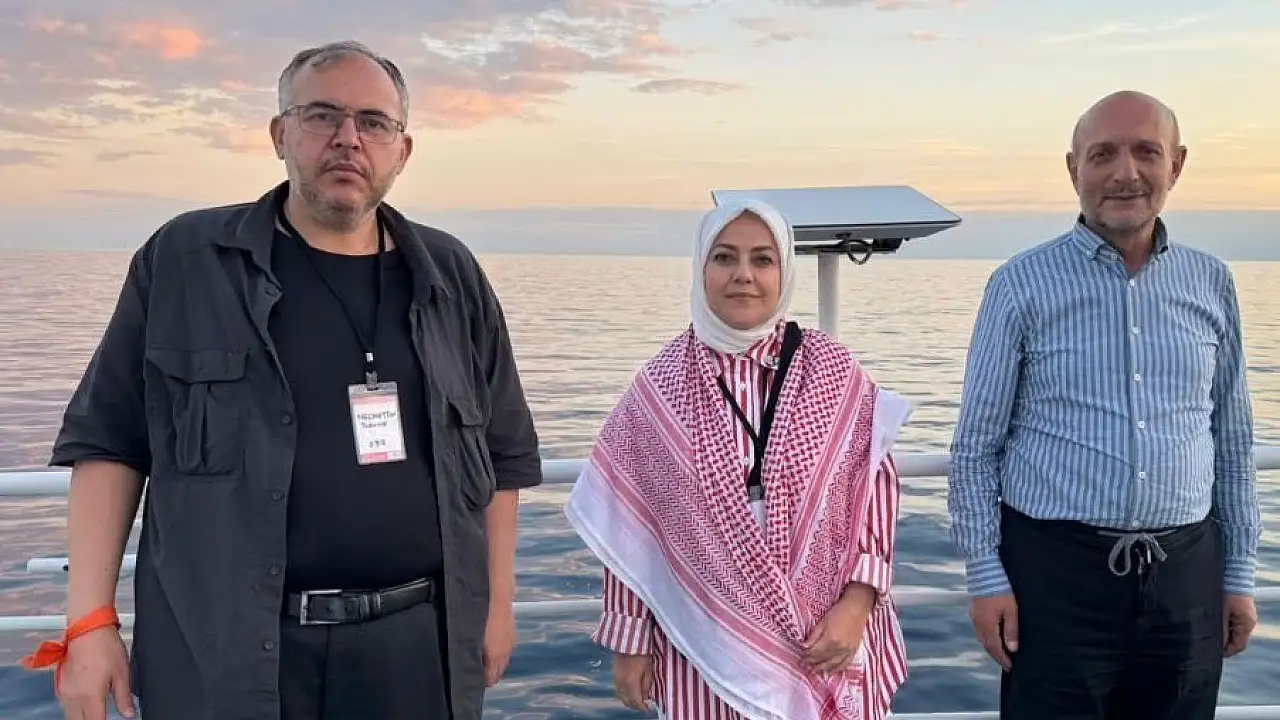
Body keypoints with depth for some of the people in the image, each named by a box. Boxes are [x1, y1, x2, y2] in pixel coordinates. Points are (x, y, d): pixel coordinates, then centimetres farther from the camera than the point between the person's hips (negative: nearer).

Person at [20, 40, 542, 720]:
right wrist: (90, 621, -4)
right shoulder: (182, 260, 0)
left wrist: (497, 604, 9)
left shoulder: (451, 276, 6)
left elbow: (503, 453, 10)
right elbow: (107, 440, 1)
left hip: (418, 646, 2)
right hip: (222, 652, -2)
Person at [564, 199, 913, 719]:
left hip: (828, 639, 1)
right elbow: (629, 526, -1)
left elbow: (877, 489, 0)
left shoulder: (835, 372, -4)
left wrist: (857, 602, -10)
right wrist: (630, 641, 2)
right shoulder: (660, 384, -5)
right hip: (709, 647, 0)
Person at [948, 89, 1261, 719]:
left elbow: (1233, 443, 13)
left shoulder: (1211, 283, 6)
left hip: (1187, 573, 4)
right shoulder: (1021, 284, -5)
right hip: (1054, 571, -3)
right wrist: (986, 576, -7)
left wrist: (1239, 573, 11)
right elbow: (976, 447, -4)